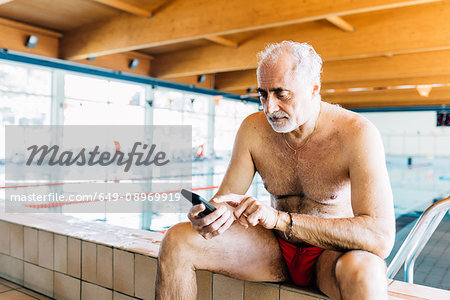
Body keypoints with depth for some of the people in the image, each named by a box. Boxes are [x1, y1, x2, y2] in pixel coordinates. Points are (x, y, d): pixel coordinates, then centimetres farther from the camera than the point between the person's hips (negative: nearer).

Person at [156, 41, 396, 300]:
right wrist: (211, 213, -28)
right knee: (177, 240, -12)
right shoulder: (254, 128, -7)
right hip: (277, 248, 4)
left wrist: (280, 219, -37)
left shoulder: (357, 134, -21)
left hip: (333, 252, -3)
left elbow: (381, 238, -30)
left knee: (362, 270, -40)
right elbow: (226, 198, -2)